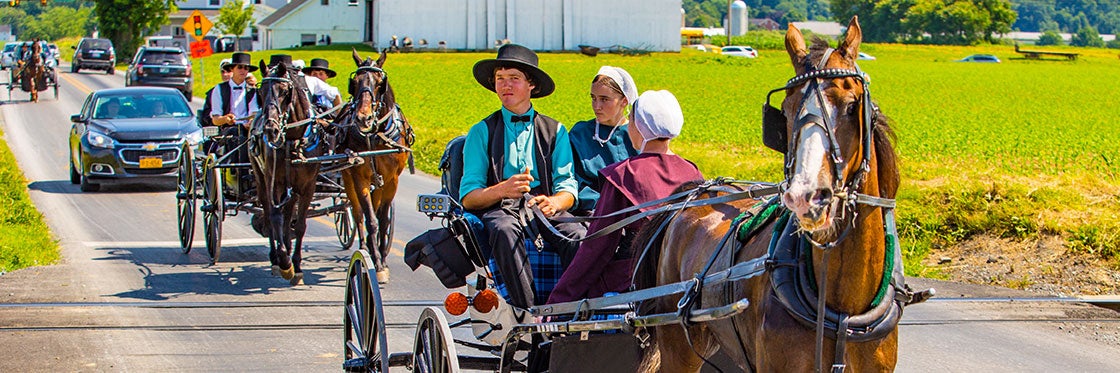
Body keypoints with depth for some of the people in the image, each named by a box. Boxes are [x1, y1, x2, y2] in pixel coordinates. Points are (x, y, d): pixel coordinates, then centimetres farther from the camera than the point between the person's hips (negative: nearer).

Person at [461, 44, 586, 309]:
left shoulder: (555, 131, 18)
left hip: (544, 208, 2)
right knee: (504, 230, -38)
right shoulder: (482, 132, 13)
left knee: (578, 236, -32)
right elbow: (468, 197, 4)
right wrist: (502, 190, -18)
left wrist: (554, 202, -16)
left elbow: (568, 187, 9)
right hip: (498, 209, -2)